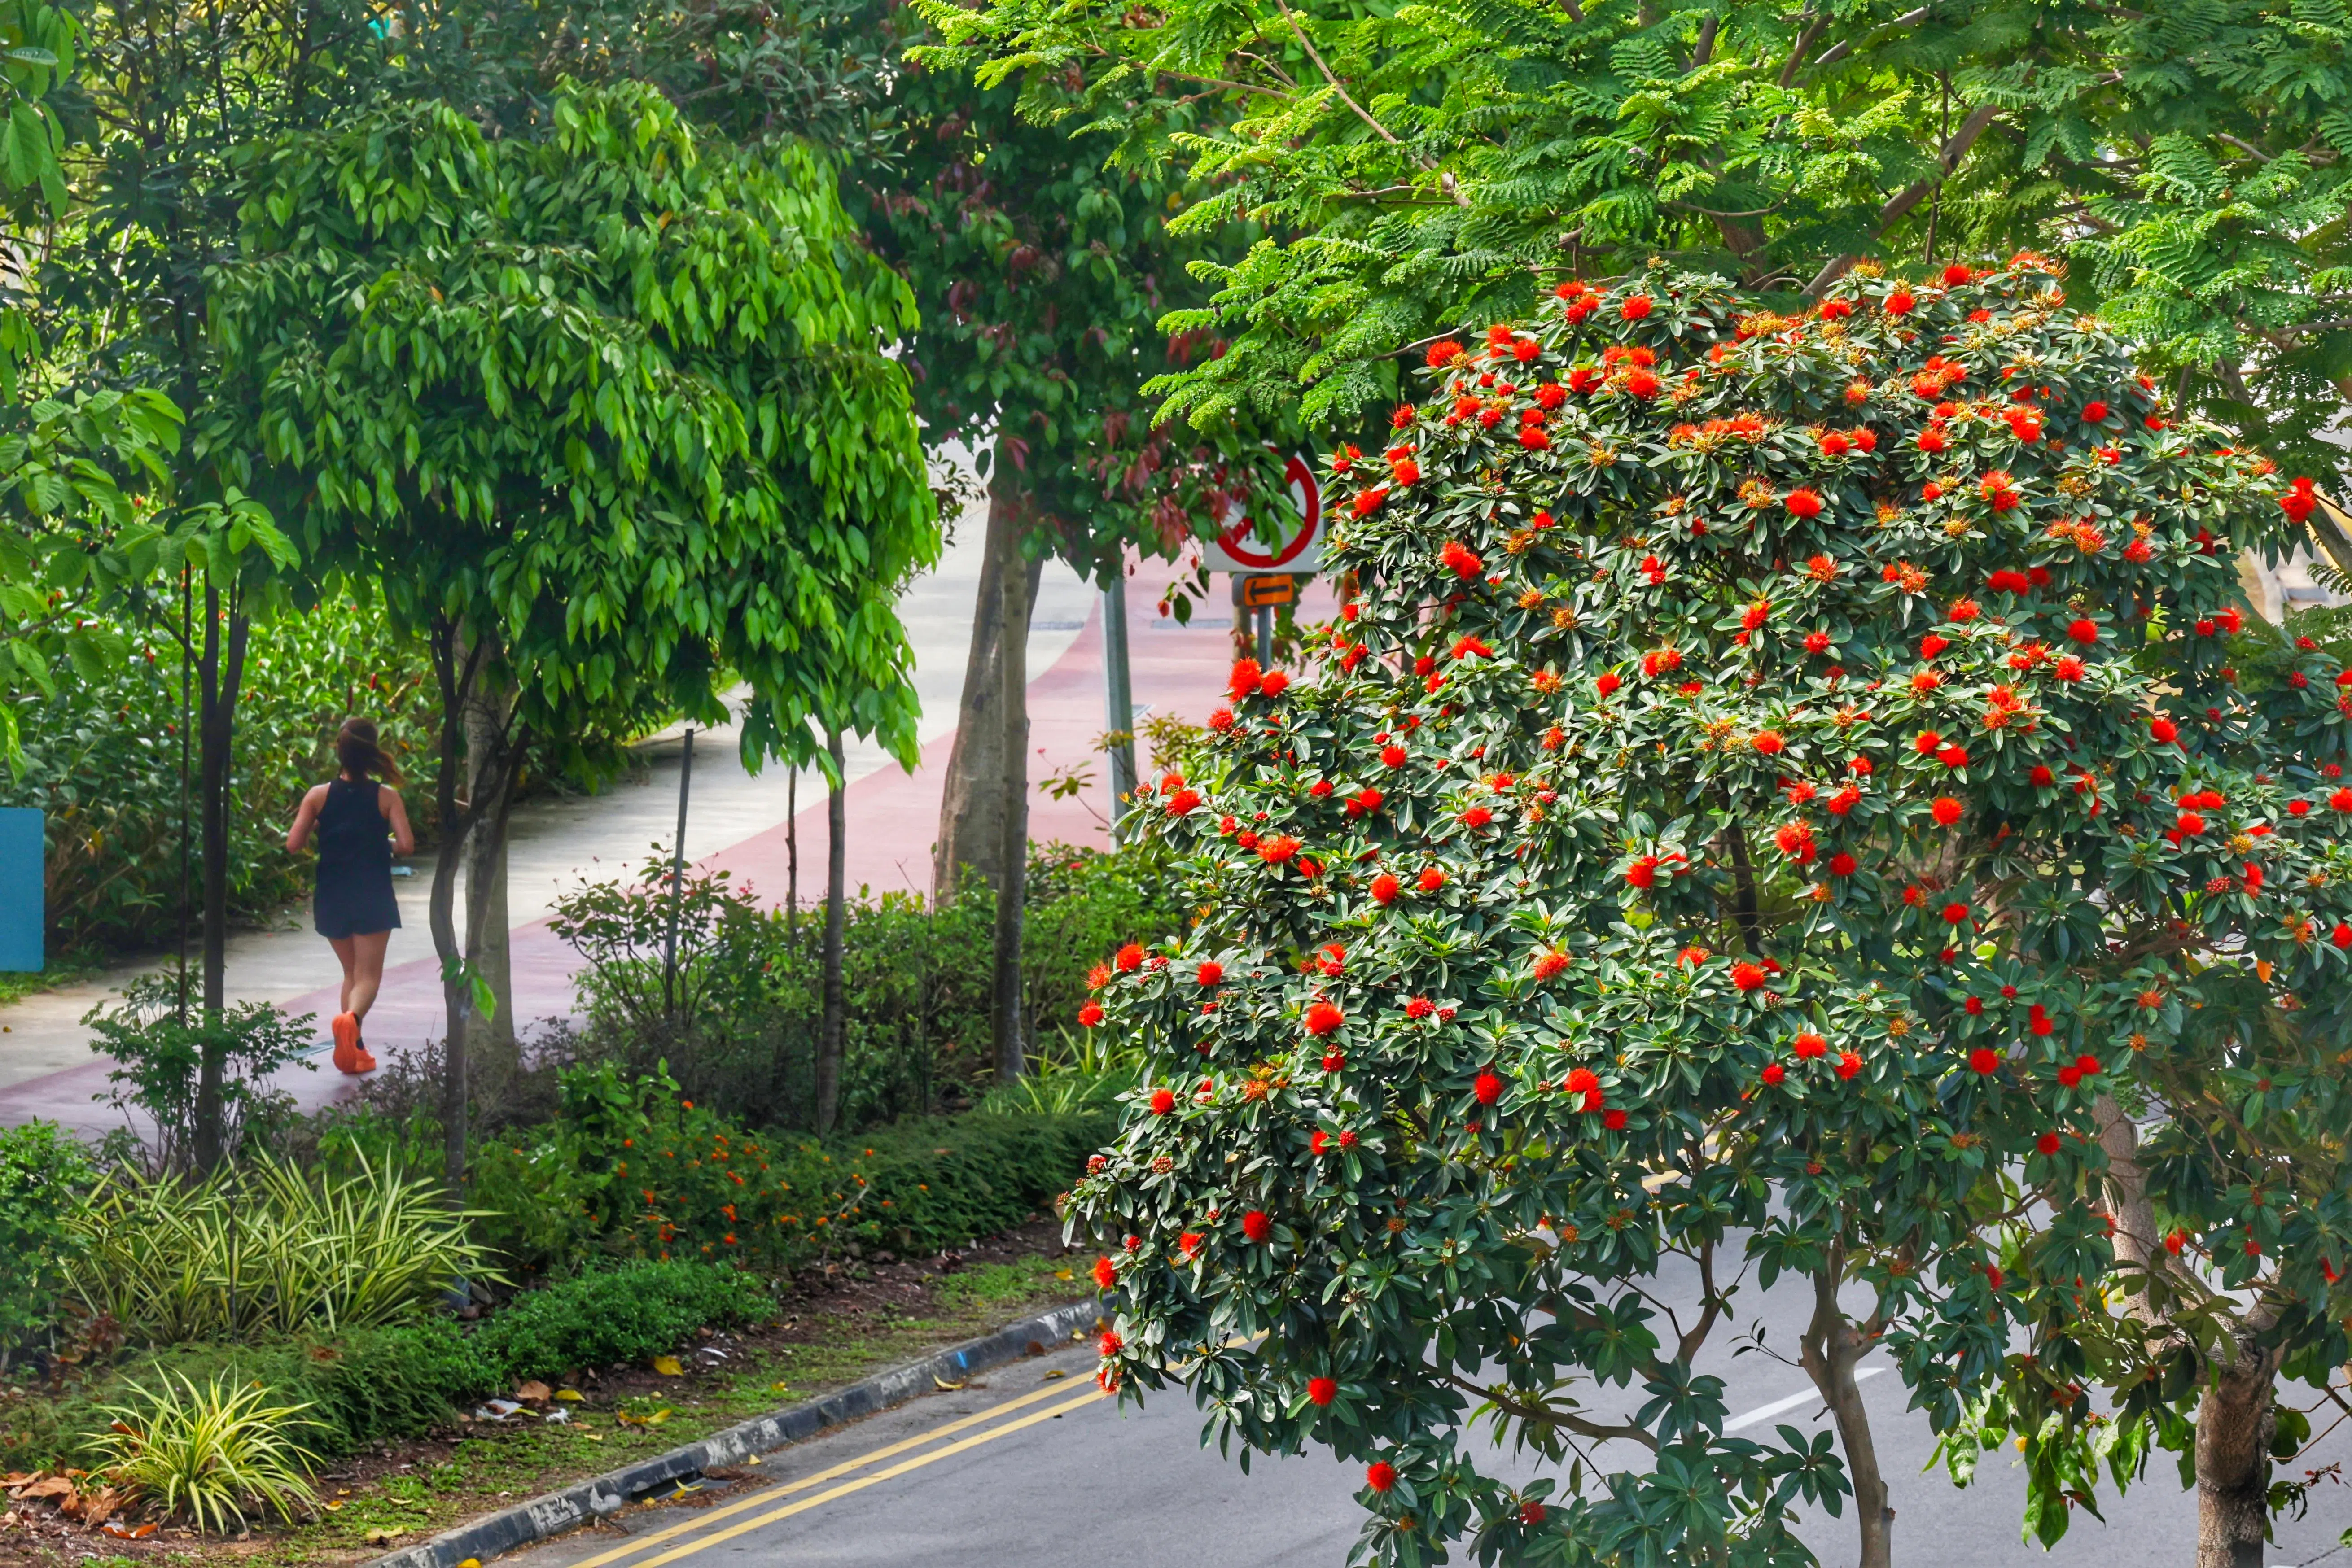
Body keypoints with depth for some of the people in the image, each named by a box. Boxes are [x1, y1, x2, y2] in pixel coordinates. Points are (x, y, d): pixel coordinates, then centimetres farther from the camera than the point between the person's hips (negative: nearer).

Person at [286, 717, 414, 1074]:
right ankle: (351, 1018, -32)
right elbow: (406, 844, -13)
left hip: (332, 898, 3)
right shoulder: (386, 796, -7)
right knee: (368, 975, -1)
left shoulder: (319, 796, -3)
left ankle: (354, 1049, 14)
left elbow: (294, 844, -7)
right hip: (373, 898, -3)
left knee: (352, 973, 19)